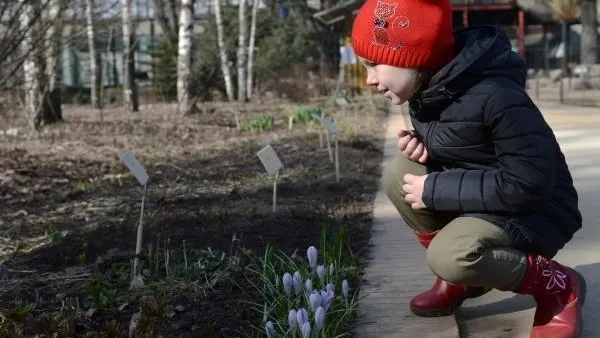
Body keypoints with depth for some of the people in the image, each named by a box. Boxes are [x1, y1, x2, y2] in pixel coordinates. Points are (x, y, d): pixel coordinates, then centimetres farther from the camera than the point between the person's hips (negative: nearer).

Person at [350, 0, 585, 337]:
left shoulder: (495, 97, -30)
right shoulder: (428, 89, -3)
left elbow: (529, 184, -30)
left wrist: (435, 190, -25)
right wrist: (422, 147, -11)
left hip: (535, 211, -8)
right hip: (478, 199, 8)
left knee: (451, 256, -32)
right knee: (399, 174, -10)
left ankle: (558, 286, -6)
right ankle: (461, 277, 7)